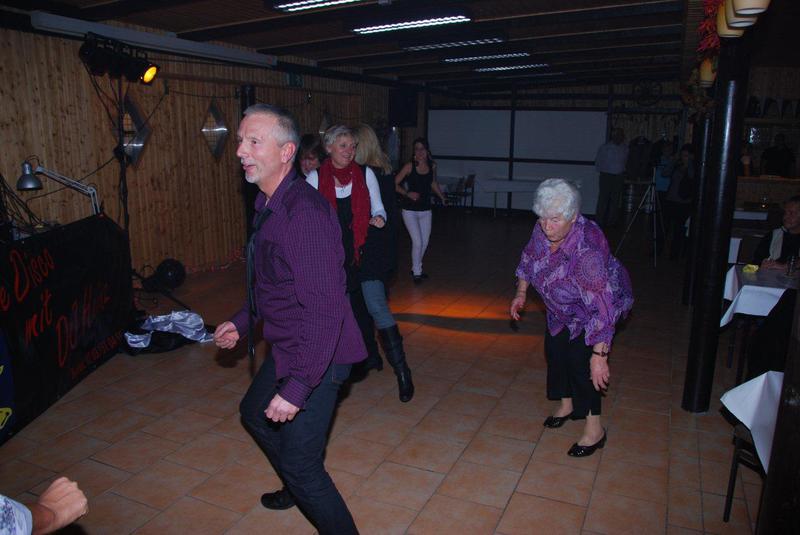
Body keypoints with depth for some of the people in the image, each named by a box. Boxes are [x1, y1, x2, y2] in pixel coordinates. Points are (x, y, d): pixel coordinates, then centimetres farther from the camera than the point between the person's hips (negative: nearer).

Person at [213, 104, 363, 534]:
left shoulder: (305, 213, -28)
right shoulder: (269, 206, 5)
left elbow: (325, 310, -32)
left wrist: (296, 387, -31)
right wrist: (241, 321, 19)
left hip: (314, 357, -11)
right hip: (286, 349, 11)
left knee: (299, 462, -4)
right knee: (254, 412, 30)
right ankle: (299, 489, 53)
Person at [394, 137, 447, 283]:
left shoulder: (432, 166, 3)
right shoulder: (409, 166, -11)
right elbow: (395, 184, -8)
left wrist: (442, 197, 12)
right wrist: (408, 193, -21)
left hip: (426, 210, 5)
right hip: (410, 210, -5)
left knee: (424, 243, 12)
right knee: (417, 242, -10)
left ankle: (416, 268, 33)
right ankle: (416, 273, 9)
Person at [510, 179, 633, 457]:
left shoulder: (587, 249, -42)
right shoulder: (542, 230, -22)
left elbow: (601, 307, -44)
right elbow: (529, 257, 2)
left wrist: (599, 355, -45)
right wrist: (521, 292, 3)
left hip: (599, 303, -7)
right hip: (562, 306, 7)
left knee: (579, 356, -12)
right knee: (554, 349, 11)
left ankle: (594, 429, 4)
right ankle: (567, 405, 35)